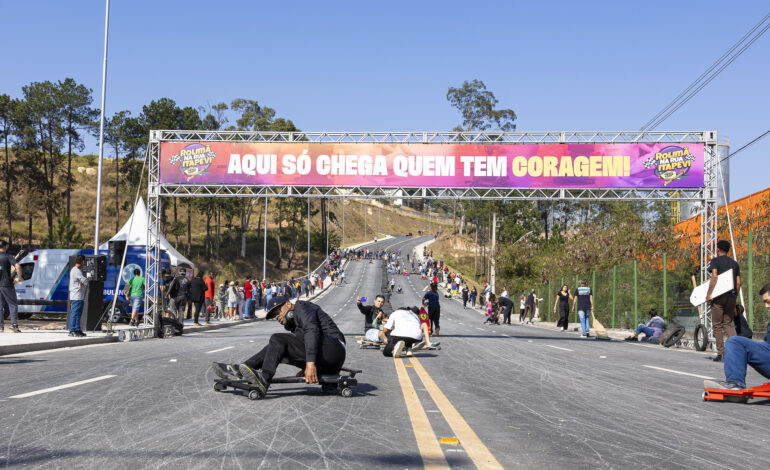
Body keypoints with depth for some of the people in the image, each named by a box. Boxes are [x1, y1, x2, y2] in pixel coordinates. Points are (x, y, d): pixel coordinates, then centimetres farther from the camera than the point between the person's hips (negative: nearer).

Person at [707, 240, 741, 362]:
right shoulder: (734, 263, 16)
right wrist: (735, 297, 17)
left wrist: (709, 294, -14)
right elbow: (738, 282, 11)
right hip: (731, 296, 5)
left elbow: (714, 277, -15)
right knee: (728, 323, 12)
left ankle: (720, 353, 1)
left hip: (719, 296, -5)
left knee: (717, 325, 1)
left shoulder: (715, 261, 0)